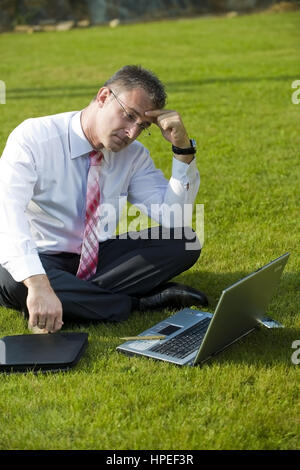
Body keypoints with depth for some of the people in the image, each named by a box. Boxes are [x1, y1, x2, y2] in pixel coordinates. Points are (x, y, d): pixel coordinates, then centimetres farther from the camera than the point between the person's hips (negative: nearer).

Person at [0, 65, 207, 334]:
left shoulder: (134, 154, -3)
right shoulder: (33, 138, -18)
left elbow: (171, 219, -10)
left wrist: (183, 149, -20)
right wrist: (38, 285, -48)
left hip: (103, 256, 4)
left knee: (184, 242, -15)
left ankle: (76, 297, -22)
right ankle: (143, 301, -27)